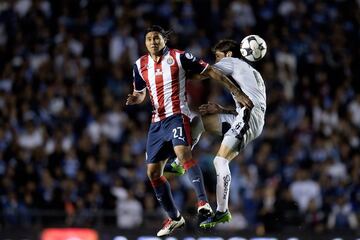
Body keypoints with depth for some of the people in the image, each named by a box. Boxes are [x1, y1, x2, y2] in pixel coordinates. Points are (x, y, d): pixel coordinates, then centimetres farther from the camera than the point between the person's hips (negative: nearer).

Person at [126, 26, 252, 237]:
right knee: (153, 172, 6)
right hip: (157, 122, 6)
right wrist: (134, 98, -2)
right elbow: (140, 93, 24)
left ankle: (203, 201, -39)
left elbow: (211, 72, -2)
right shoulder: (140, 65, 9)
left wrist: (237, 92, -4)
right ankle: (174, 218, 20)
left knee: (182, 152, -34)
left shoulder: (179, 57, -6)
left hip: (177, 115, -6)